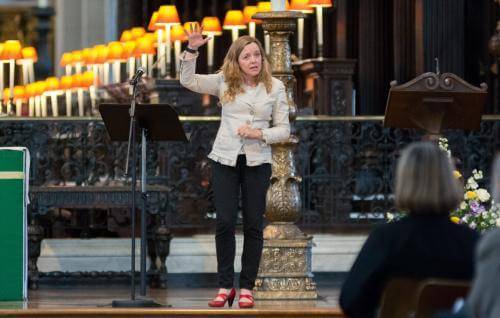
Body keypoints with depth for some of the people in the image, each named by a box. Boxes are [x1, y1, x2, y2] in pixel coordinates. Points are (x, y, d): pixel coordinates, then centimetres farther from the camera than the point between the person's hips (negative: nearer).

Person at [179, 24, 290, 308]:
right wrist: (192, 50, -9)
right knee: (225, 223, -3)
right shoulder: (224, 82, 3)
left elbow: (284, 130, 2)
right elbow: (188, 81, 3)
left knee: (254, 224, 2)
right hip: (226, 159, 0)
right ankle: (225, 285, 7)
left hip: (258, 161, 0)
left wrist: (260, 134, -16)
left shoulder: (275, 87, 1)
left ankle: (247, 287, 10)